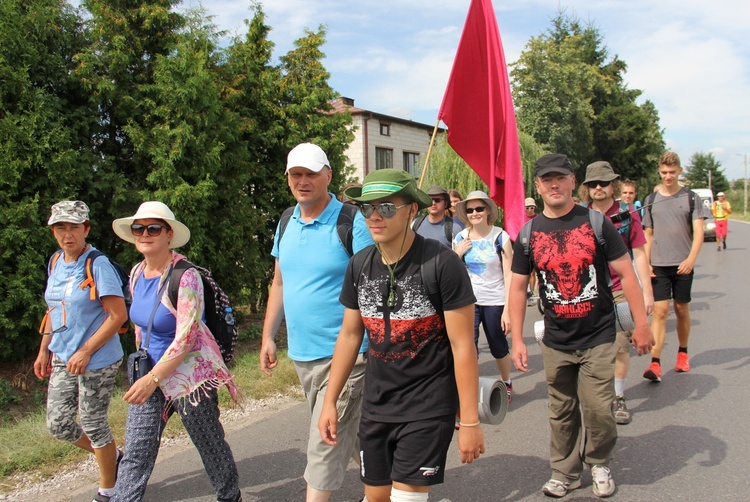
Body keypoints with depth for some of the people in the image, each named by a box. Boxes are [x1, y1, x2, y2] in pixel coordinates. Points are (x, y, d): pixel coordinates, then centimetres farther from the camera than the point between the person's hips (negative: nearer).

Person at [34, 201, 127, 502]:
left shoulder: (98, 266, -17)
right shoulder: (56, 262, 5)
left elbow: (118, 315, -19)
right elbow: (54, 309, 16)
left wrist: (85, 351, -19)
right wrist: (44, 350, 15)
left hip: (98, 361, -7)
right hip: (63, 358, 8)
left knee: (93, 424, 5)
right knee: (58, 425, 13)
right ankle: (113, 457, 36)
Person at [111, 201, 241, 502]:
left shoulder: (185, 277, -20)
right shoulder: (137, 274, 4)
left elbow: (185, 339, -22)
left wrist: (153, 379, -24)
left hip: (189, 374, -6)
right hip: (150, 371, 6)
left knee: (210, 445, 11)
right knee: (135, 454, 4)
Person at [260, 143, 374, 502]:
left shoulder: (351, 223, -12)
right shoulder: (287, 224, 9)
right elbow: (279, 283, 17)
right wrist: (268, 336, 14)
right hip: (301, 353, 7)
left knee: (325, 446, -4)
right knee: (348, 431, 22)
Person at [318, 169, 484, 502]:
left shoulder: (441, 263, -16)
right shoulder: (359, 265, 1)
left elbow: (462, 346, -14)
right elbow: (349, 335, 10)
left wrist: (470, 421, -13)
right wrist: (329, 402, 9)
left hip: (428, 408, -6)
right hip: (376, 405, 6)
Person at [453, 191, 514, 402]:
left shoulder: (500, 237, -7)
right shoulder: (460, 238, 2)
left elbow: (509, 275, -9)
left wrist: (508, 309, -15)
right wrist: (457, 253, -10)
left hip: (495, 301, -2)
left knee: (499, 348, 13)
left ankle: (507, 383, 39)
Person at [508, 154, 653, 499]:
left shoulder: (596, 222, -5)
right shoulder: (528, 234, 0)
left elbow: (626, 273, -2)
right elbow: (518, 287, 4)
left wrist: (641, 324, -5)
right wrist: (517, 340, 0)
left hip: (598, 338, -2)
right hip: (556, 342, 2)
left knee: (598, 410, -1)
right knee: (561, 413, 11)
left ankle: (599, 463, 28)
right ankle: (565, 473, 31)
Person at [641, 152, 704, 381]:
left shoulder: (691, 198, 2)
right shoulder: (651, 200, 6)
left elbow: (698, 232, -5)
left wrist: (691, 259, -19)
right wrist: (646, 264, 1)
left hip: (683, 265, 0)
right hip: (659, 265, 0)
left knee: (682, 310, 10)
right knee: (660, 311, -8)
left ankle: (683, 353, 31)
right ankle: (655, 363, -13)